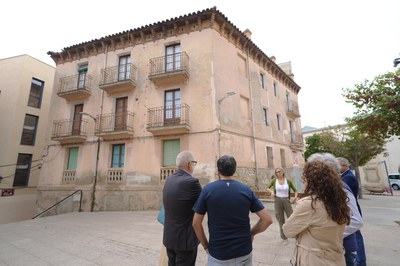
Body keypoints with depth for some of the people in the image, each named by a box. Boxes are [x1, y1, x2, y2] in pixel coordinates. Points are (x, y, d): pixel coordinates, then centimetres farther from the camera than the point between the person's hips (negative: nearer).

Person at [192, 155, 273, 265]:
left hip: (218, 254, -2)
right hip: (244, 252, 2)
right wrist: (251, 233, 7)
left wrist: (206, 246, 4)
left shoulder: (208, 189, -11)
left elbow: (196, 223, -8)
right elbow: (267, 219, -6)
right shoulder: (246, 190, -7)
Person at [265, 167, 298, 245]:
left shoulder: (288, 181, -2)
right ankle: (284, 238, 26)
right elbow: (267, 187, 2)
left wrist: (295, 197, -10)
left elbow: (295, 190, 8)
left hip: (286, 201, 0)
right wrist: (271, 191, -18)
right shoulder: (274, 180, -2)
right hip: (277, 201, 0)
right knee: (281, 220, 10)